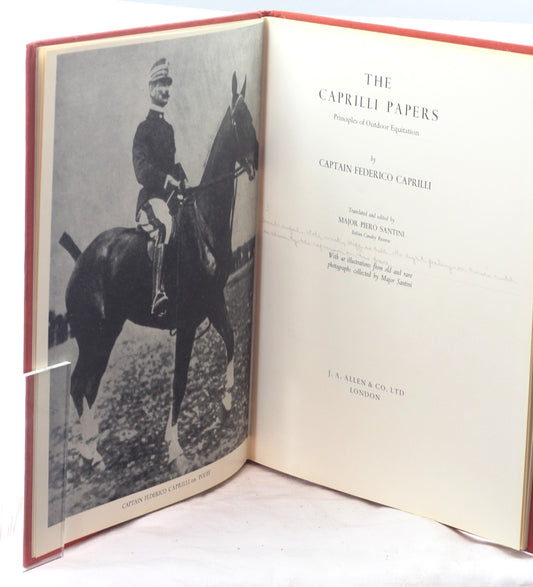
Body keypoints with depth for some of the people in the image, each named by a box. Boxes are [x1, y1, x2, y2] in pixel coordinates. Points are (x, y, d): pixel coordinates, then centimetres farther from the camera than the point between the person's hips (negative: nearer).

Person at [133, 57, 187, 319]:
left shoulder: (168, 128, 25)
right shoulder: (144, 128, -1)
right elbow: (142, 170, -13)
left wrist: (183, 180, 8)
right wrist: (170, 180, -22)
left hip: (170, 194, 9)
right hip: (150, 197, -9)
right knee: (163, 226, -36)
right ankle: (158, 295, -48)